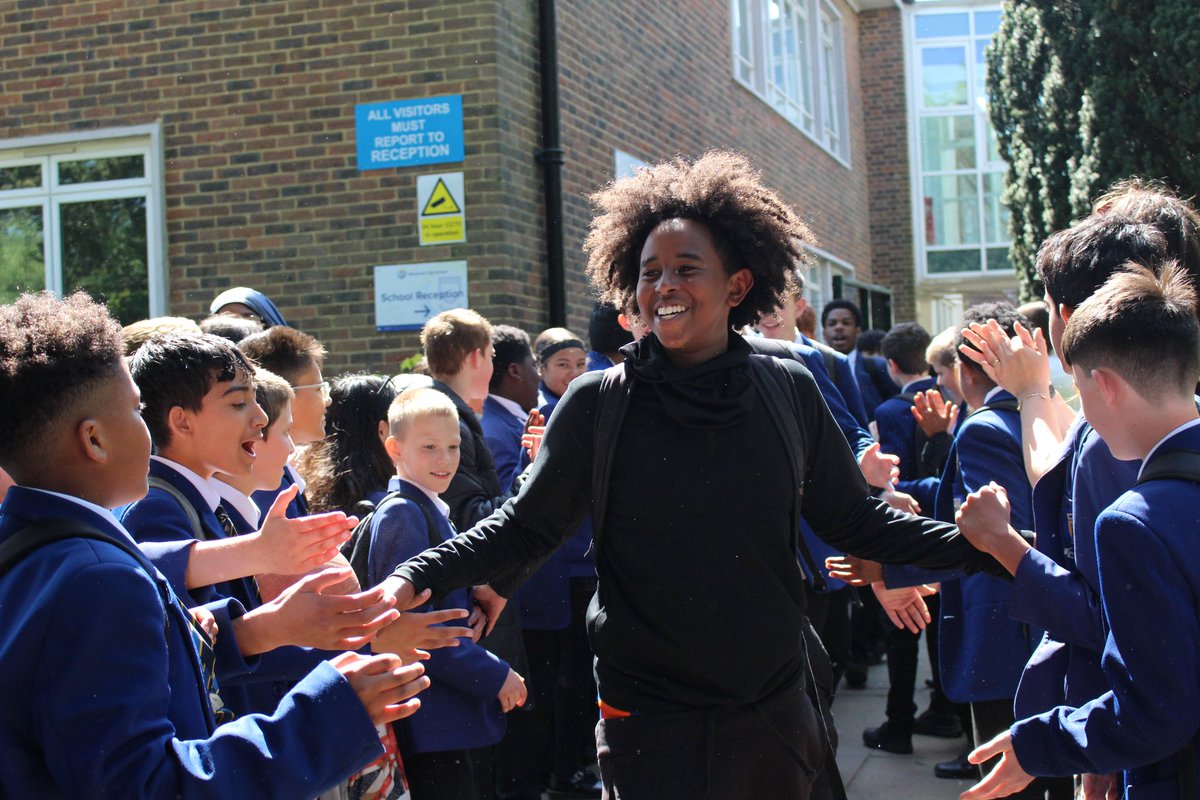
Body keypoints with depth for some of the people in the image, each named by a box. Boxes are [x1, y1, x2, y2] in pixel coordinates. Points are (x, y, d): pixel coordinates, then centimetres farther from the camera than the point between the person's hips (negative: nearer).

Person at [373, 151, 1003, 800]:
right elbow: (526, 527, -2)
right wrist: (415, 576, -16)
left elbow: (855, 521, 6)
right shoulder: (598, 403, -7)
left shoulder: (789, 392, -1)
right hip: (648, 719, -3)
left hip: (775, 712, 3)